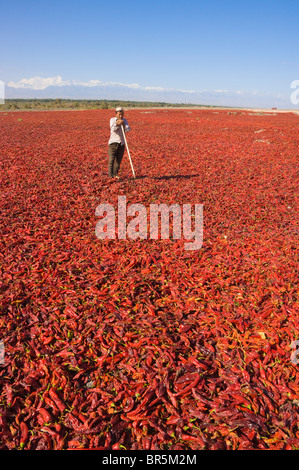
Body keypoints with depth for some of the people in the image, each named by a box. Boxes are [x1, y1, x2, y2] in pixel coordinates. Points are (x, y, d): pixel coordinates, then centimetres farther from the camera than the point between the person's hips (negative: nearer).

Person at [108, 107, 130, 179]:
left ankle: (115, 174, 23)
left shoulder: (124, 120, 6)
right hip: (113, 142, -4)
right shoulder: (112, 120, -4)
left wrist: (123, 124, -30)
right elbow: (113, 129, -23)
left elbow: (128, 129, -11)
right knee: (111, 159, -12)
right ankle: (111, 175, -15)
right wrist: (117, 124, -42)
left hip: (121, 143, 4)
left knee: (119, 160, 10)